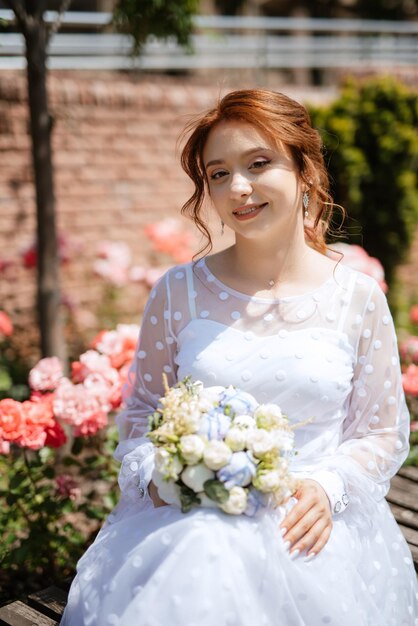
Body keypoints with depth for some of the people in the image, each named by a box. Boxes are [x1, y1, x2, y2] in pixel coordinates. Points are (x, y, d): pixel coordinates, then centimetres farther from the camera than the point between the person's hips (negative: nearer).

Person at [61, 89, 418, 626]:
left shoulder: (357, 299, 1)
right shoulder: (178, 293, 3)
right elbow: (140, 410, 12)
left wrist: (329, 487, -10)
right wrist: (154, 473, -7)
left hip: (312, 532, 0)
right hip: (192, 519, 0)